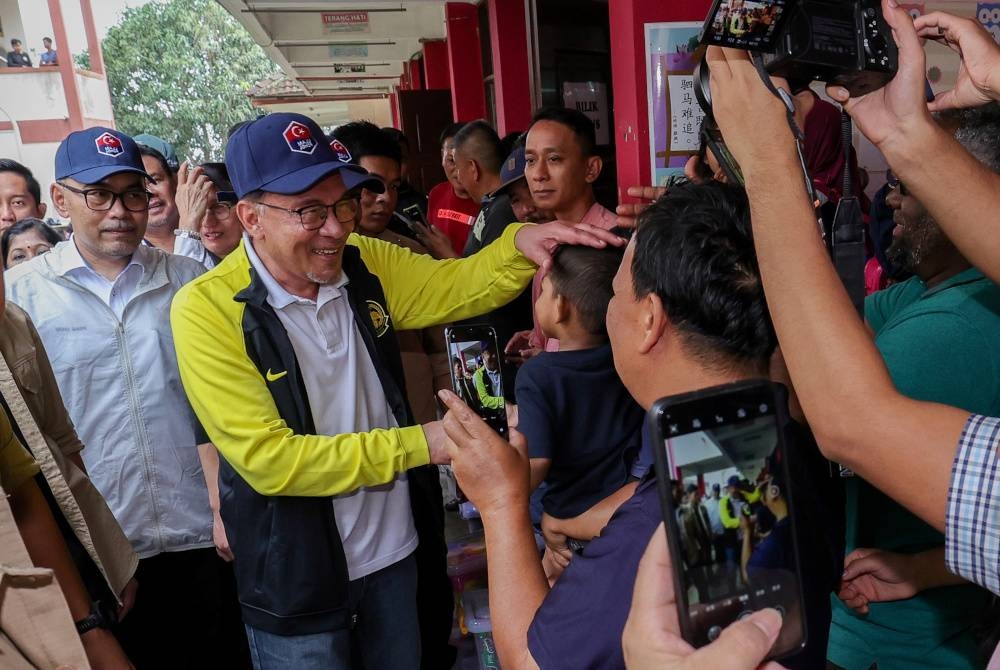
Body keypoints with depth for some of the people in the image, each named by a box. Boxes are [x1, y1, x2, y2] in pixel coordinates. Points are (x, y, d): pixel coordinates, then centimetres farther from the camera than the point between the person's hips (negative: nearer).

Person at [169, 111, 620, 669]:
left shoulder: (366, 263, -5)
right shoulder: (206, 310, -20)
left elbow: (460, 287, 0)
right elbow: (269, 459, -23)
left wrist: (519, 243, -22)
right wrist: (421, 444, -24)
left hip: (397, 549, 5)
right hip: (296, 578, -4)